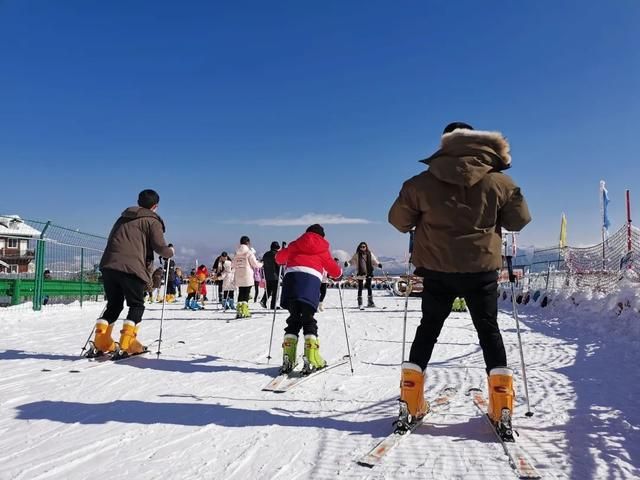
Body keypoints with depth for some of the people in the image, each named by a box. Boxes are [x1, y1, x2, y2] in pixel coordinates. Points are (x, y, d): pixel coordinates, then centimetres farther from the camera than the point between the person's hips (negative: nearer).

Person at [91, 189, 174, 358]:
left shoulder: (123, 218, 25)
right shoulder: (152, 221, 5)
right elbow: (159, 246, -5)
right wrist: (170, 252, 15)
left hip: (108, 265, 6)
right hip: (132, 267, -6)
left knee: (114, 304, 17)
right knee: (137, 305, 6)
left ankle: (101, 343, 11)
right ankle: (126, 345, -5)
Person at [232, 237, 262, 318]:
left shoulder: (237, 253, 9)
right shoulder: (249, 252, -7)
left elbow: (234, 265, 12)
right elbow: (255, 264, -6)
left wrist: (234, 277, 22)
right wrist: (261, 264, 15)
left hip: (238, 277, 5)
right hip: (247, 278, -5)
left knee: (241, 293, 10)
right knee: (246, 294, -1)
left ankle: (239, 311, 5)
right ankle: (244, 311, -6)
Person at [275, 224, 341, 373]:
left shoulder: (296, 244, 26)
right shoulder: (323, 250, 23)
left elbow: (279, 258, 32)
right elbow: (336, 272, 24)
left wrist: (288, 260, 54)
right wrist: (339, 269, 48)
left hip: (291, 276, 2)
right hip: (311, 279, -2)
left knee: (293, 319, 9)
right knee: (308, 321, 1)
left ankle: (288, 359, -1)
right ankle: (311, 360, -10)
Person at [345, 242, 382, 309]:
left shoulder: (370, 254, 4)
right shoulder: (357, 255, -1)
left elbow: (374, 261, 6)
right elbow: (352, 261, -2)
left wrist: (378, 264, -12)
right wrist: (347, 263, -21)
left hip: (368, 274, 2)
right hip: (360, 274, -2)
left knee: (369, 288, 9)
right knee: (360, 289, -1)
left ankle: (370, 302, 20)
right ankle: (360, 303, 6)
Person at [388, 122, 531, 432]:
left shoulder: (422, 183, -4)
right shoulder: (499, 181, -3)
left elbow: (399, 220, 4)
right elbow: (520, 220, 6)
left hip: (436, 269, 1)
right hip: (482, 268, 0)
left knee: (428, 327, 14)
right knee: (488, 328, 14)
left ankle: (411, 403, 11)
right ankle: (501, 405, 9)